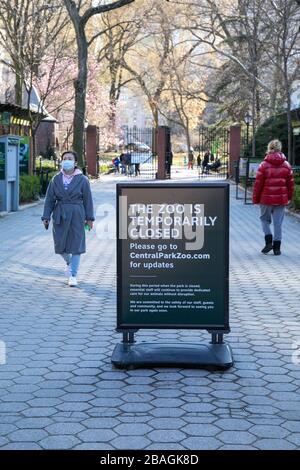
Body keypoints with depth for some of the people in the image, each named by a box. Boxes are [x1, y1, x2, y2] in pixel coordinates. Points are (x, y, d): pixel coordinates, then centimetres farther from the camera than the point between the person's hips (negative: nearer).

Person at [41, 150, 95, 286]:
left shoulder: (82, 180, -2)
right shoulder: (56, 179, 4)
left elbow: (88, 199, 0)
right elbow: (49, 199, 5)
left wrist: (89, 218, -1)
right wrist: (46, 217, -1)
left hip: (76, 215, -2)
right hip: (60, 215, 2)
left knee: (76, 244, -2)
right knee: (59, 245, 4)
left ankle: (73, 275, 8)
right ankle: (69, 262, 38)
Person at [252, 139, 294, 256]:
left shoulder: (264, 165, -8)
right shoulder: (286, 165, 3)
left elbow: (258, 184, -6)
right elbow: (290, 183, 8)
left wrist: (255, 198, 3)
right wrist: (289, 197, 20)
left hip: (266, 198, -2)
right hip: (281, 198, 2)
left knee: (265, 219, 16)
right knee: (278, 222, 6)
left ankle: (268, 241, 0)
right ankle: (277, 247, 8)